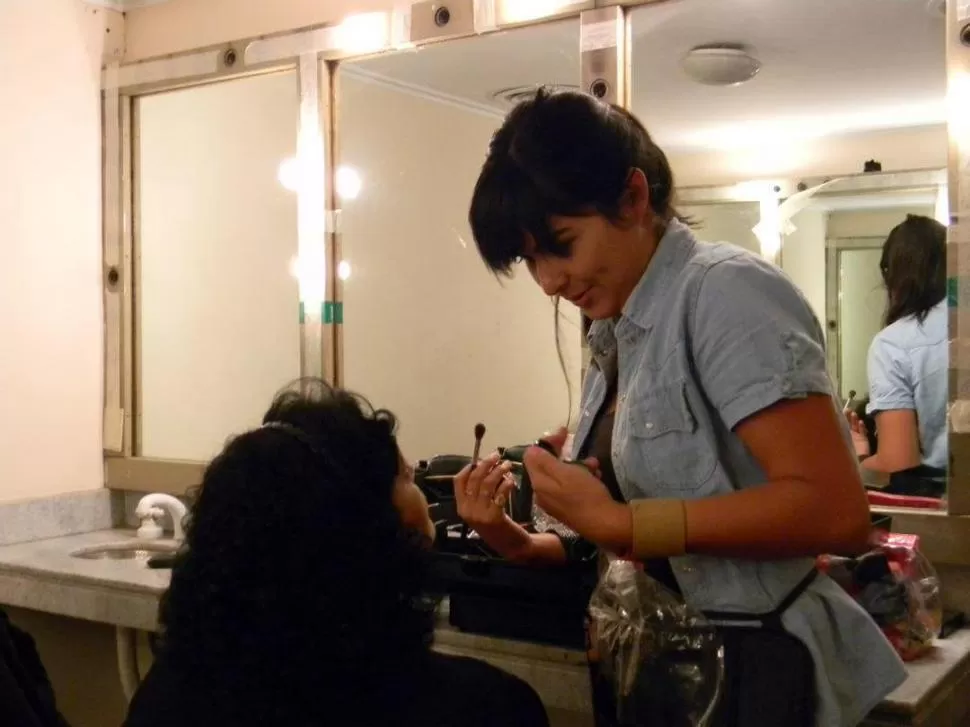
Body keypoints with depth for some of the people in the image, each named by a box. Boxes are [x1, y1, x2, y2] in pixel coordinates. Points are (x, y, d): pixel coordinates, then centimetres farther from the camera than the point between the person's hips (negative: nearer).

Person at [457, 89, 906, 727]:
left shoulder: (724, 292, -16)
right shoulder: (618, 338, 7)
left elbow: (834, 510, -27)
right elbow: (629, 549, 8)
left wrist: (620, 522, -25)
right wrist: (521, 544, -6)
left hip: (752, 670, -8)